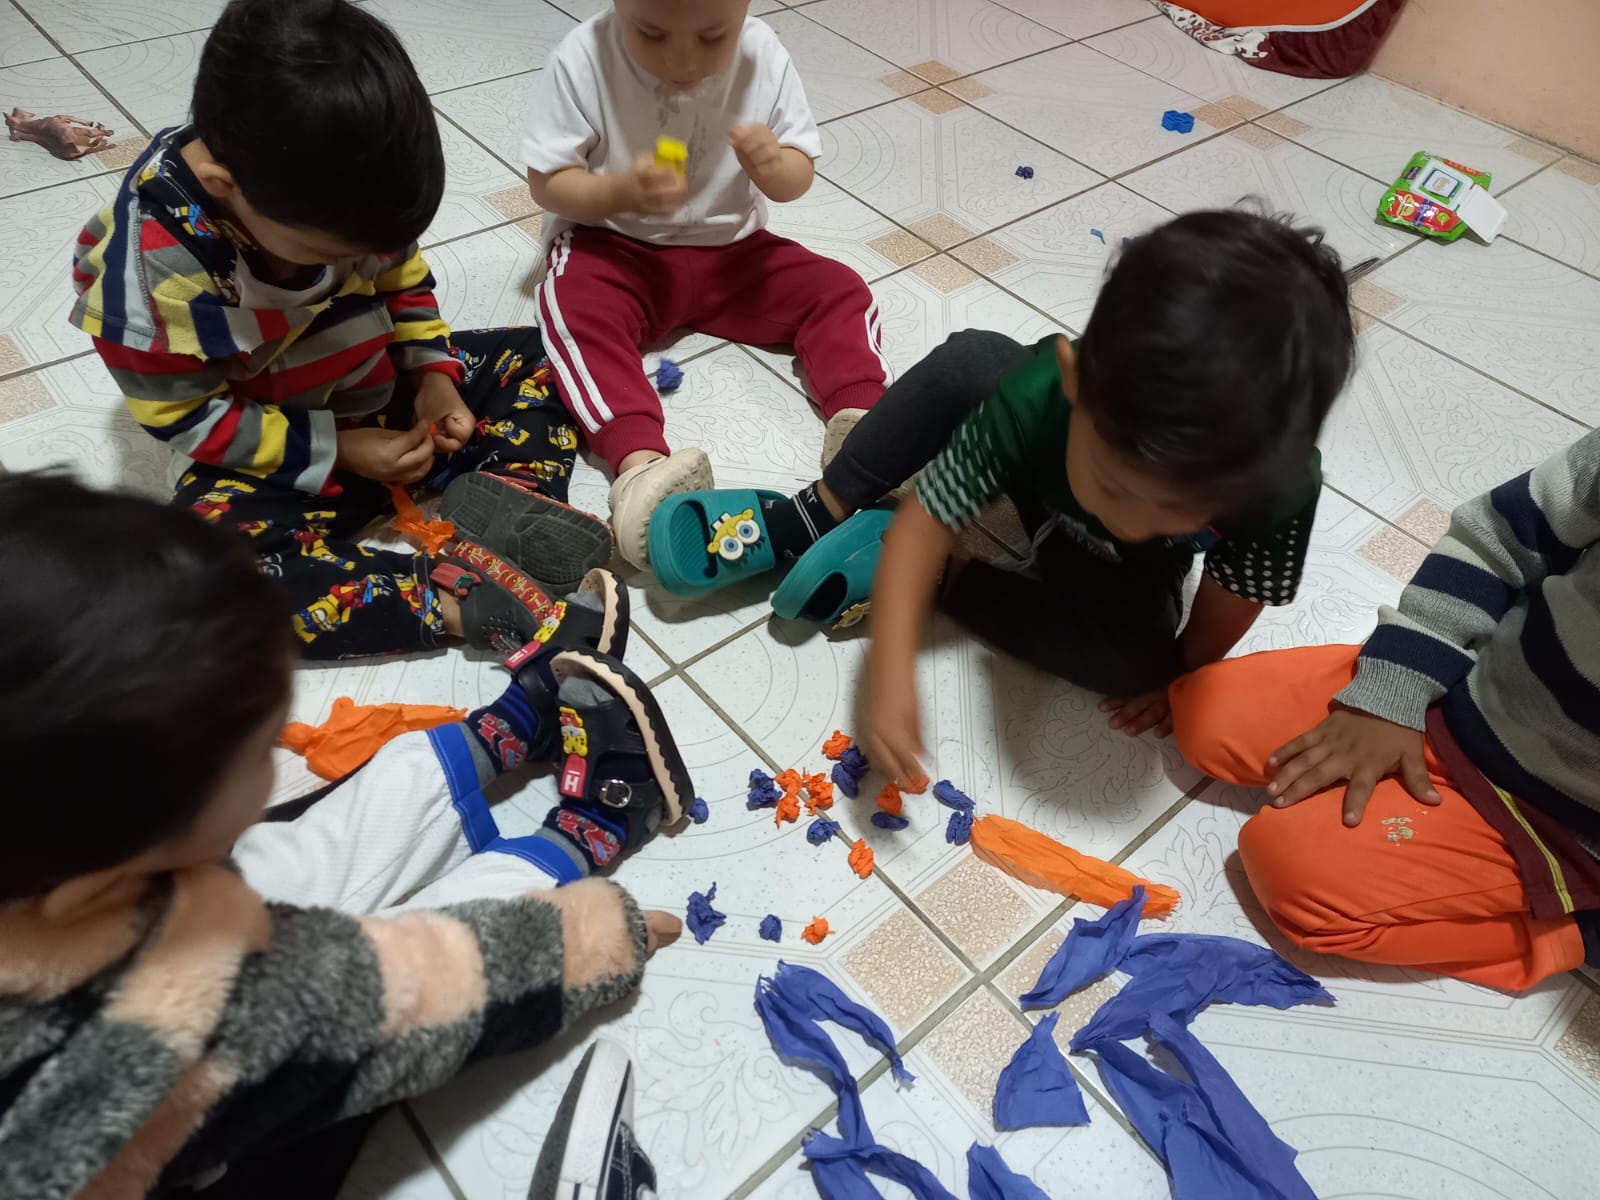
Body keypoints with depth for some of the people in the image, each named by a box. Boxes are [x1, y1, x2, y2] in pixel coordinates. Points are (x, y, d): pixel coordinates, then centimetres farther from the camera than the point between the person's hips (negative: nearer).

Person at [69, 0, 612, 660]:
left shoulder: (339, 193, -13)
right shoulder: (152, 263, -26)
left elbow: (404, 281, 5)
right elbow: (187, 419, -18)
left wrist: (434, 376, -11)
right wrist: (340, 451, -23)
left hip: (389, 391, 5)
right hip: (279, 452, -5)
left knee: (535, 360, -2)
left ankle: (504, 495, -27)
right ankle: (451, 603, -38)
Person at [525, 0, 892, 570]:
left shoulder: (764, 57, -11)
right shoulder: (582, 61, -17)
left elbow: (799, 178, -3)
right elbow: (547, 183, -13)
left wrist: (773, 166, -26)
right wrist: (622, 191, -32)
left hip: (729, 247, 3)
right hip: (613, 243, -3)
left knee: (839, 290, -12)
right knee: (573, 305, -33)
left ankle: (860, 418, -25)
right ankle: (639, 463, -46)